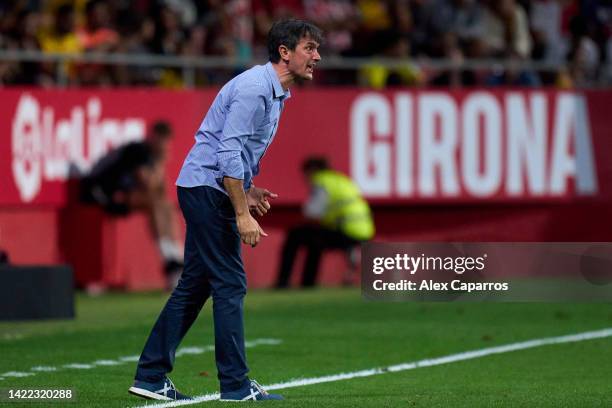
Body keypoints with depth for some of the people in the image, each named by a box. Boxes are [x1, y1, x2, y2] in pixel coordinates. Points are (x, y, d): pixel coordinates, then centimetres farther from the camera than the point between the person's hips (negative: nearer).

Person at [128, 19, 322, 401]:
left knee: (195, 285, 10)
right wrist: (242, 214, -25)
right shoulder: (255, 89, -18)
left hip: (206, 191, 10)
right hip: (208, 188, -10)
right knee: (230, 284, -8)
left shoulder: (275, 93, 14)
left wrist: (248, 189, 13)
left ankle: (151, 376, 11)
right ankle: (235, 384, -5)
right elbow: (228, 154, -24)